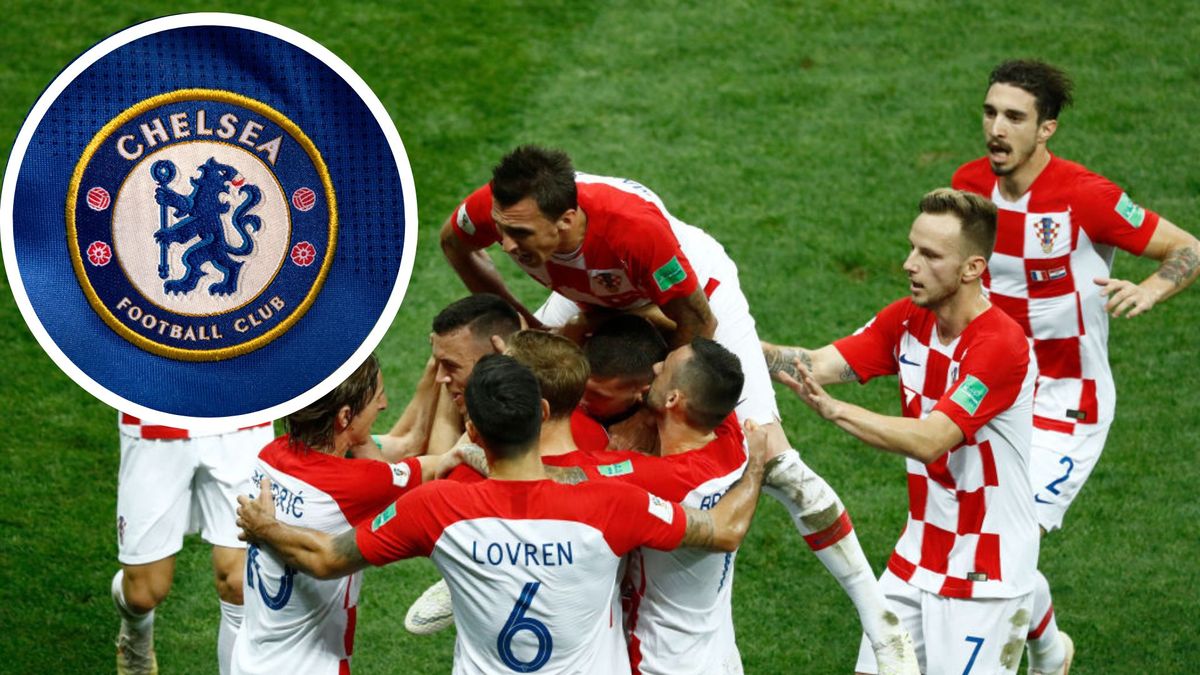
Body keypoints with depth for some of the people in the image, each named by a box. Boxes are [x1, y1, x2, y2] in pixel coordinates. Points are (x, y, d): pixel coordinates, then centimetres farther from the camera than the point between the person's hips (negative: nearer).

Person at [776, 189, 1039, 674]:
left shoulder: (1001, 346, -22)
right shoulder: (907, 321, 2)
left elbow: (928, 441, -30)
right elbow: (819, 365, -6)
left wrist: (833, 410, -40)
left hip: (983, 577, -7)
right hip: (916, 558, 7)